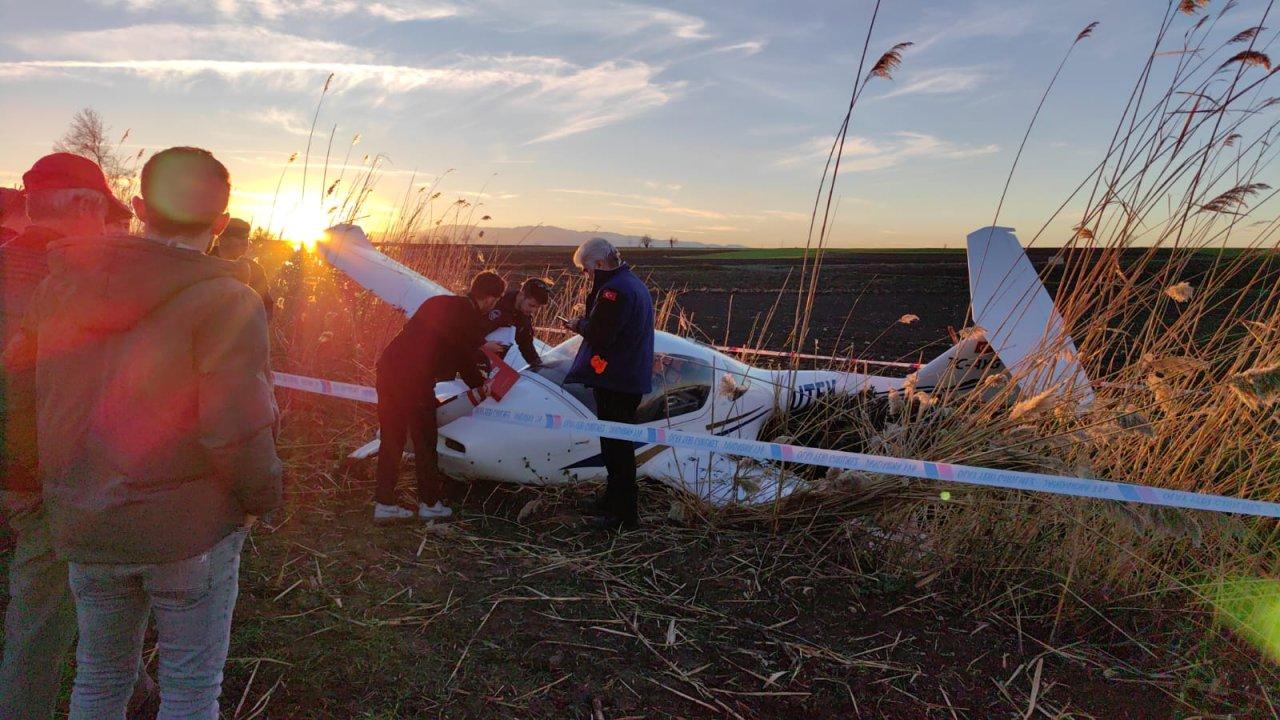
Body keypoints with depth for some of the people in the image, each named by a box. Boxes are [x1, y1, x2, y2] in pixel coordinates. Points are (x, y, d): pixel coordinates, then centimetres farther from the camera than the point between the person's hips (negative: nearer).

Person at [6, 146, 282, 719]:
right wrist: (264, 498, -4)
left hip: (83, 525, 6)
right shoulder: (224, 302, -17)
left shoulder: (62, 285, 1)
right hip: (190, 528, -5)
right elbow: (238, 433, -22)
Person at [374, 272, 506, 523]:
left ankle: (384, 503, 19)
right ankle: (429, 503, 20)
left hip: (388, 366, 7)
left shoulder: (437, 302, 17)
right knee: (424, 443, 8)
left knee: (391, 440, 14)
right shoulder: (471, 320, -3)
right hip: (415, 380, -7)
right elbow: (467, 361, 7)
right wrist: (482, 384, 29)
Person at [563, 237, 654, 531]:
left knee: (616, 444, -4)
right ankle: (614, 499, 33)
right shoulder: (633, 283, 15)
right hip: (631, 377, 11)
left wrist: (579, 325, -5)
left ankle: (624, 514, 2)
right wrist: (586, 323, 7)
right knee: (617, 443, 20)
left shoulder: (615, 289, -19)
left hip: (615, 380, -11)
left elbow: (599, 334, -24)